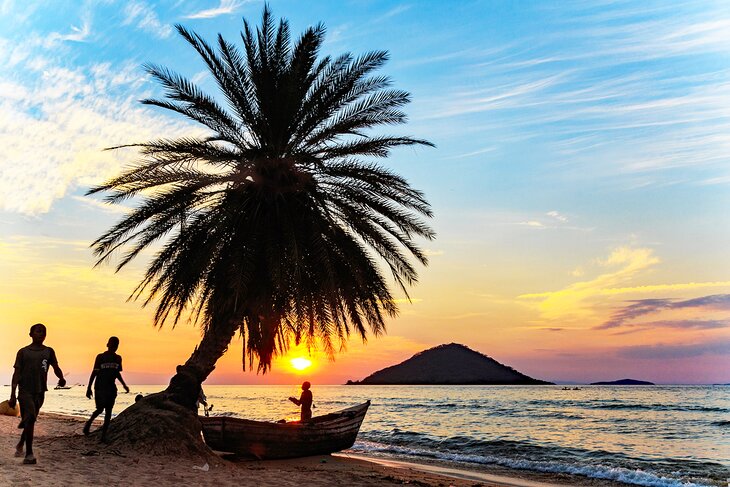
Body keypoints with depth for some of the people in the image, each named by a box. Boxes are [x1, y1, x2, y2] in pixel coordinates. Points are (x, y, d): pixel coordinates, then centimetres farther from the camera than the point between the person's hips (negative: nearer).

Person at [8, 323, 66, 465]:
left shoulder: (48, 351, 11)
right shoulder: (23, 352, 4)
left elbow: (56, 368, 7)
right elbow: (16, 374, 1)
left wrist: (61, 378, -17)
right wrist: (12, 395, -6)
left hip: (40, 391, 3)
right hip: (25, 390, -3)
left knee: (29, 421, 13)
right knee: (30, 419, -17)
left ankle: (20, 445, 38)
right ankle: (29, 454, -12)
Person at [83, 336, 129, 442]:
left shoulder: (118, 358, 8)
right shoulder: (100, 357, -5)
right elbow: (94, 373, -4)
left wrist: (124, 385, 12)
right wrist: (89, 388, -6)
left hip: (111, 389, 4)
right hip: (100, 388, -4)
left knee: (108, 411, 1)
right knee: (100, 409, -6)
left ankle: (104, 435, 5)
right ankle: (89, 423, 24)